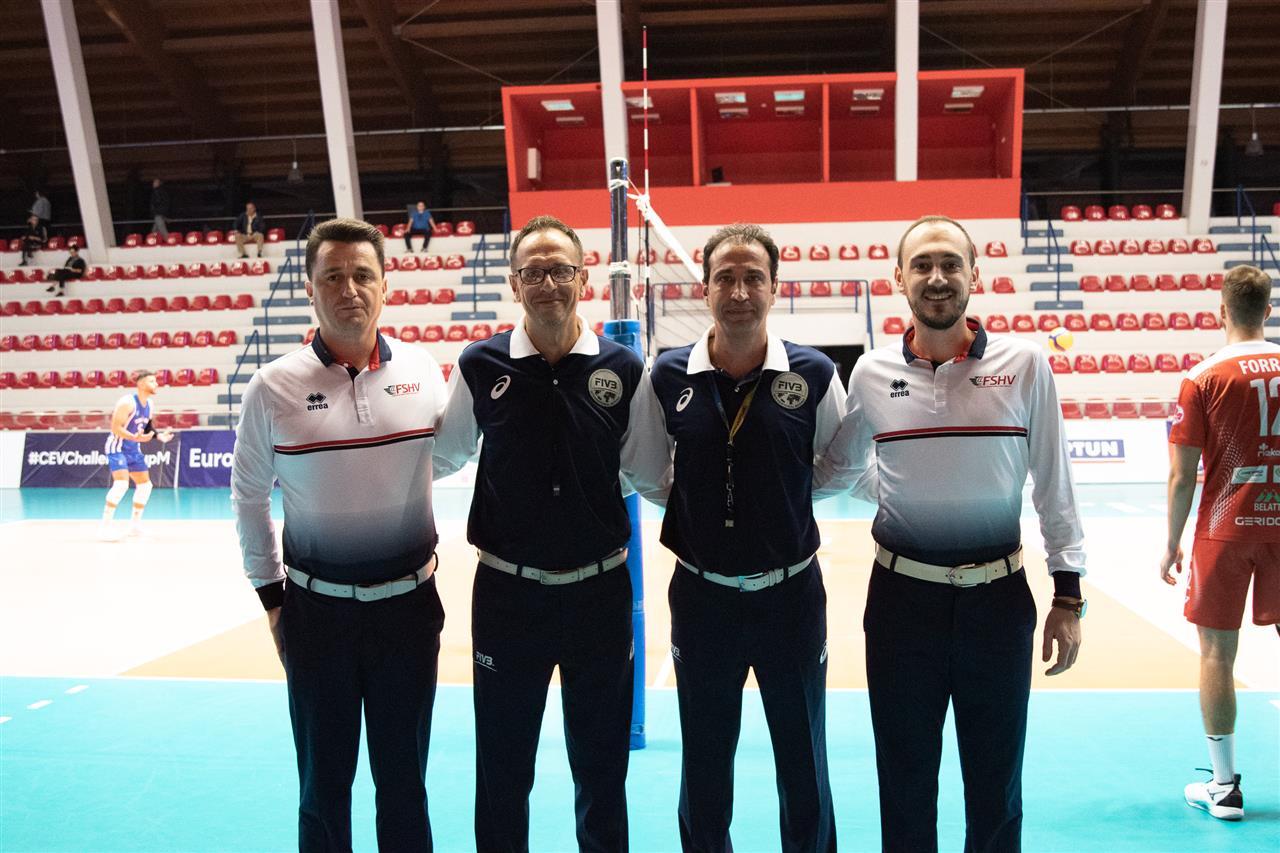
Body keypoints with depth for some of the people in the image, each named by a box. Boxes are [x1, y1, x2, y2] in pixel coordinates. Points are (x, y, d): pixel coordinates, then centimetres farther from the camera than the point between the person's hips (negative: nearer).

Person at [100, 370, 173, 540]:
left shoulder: (149, 404, 6)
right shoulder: (127, 402, -21)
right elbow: (115, 428, -24)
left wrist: (158, 435, -1)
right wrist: (135, 437, -36)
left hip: (134, 449, 9)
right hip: (117, 448, -9)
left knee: (145, 484, 10)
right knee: (121, 484, -23)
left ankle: (135, 525, 22)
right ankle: (106, 526, -14)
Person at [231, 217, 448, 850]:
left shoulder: (423, 371, -4)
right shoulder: (273, 387, -7)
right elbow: (248, 497, 4)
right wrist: (271, 595, 5)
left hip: (409, 603, 1)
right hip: (315, 609, -1)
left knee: (404, 781, 16)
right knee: (323, 785, 16)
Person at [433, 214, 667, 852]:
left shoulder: (623, 369, -5)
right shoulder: (480, 365, -5)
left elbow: (650, 476, 3)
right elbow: (441, 457, 9)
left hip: (599, 589, 1)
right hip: (506, 590, 0)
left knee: (601, 762, 19)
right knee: (502, 764, 17)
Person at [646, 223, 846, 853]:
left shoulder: (813, 374, -9)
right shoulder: (668, 376, -6)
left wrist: (785, 497, -1)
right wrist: (694, 507, -1)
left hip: (791, 594, 0)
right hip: (701, 596, 1)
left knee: (805, 773, 18)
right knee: (703, 776, 19)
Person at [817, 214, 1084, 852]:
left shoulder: (1024, 364, -4)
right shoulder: (872, 371, -2)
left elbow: (1053, 486, 0)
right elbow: (838, 468, 12)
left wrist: (1068, 594, 0)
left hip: (999, 592, 0)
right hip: (902, 595, 1)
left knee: (996, 776, 16)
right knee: (904, 775, 15)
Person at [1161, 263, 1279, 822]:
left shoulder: (1203, 378, -9)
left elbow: (1182, 476, -10)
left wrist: (1172, 544, 0)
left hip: (1226, 529, -4)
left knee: (1217, 651, 6)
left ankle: (1225, 786, 14)